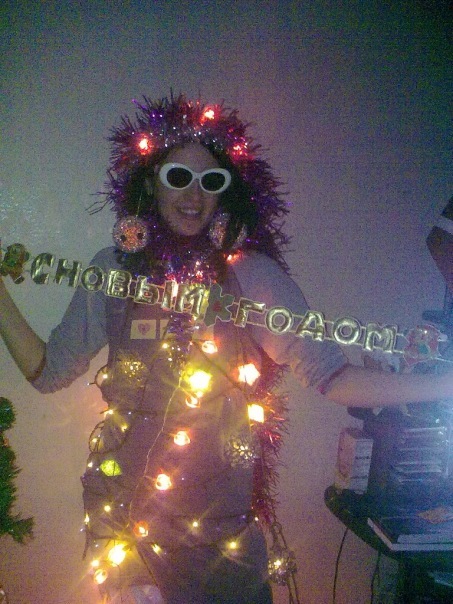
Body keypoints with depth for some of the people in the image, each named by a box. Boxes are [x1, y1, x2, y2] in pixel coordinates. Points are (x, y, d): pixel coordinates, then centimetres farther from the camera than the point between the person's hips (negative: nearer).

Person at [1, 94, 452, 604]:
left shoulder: (253, 274, -9)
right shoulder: (112, 271, -1)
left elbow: (330, 376, -13)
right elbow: (49, 370, 2)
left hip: (221, 518, -1)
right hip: (122, 504, 2)